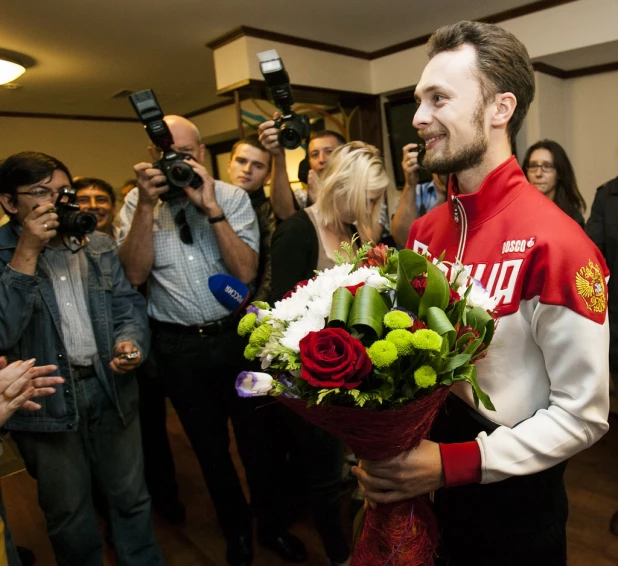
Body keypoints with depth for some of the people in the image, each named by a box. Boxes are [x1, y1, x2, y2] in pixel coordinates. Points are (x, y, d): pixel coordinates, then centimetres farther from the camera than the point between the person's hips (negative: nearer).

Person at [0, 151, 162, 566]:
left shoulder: (100, 247, 5)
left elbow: (128, 306, 4)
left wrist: (130, 342, -18)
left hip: (111, 389, 3)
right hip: (46, 403, -2)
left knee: (130, 498, 17)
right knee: (68, 513, 18)